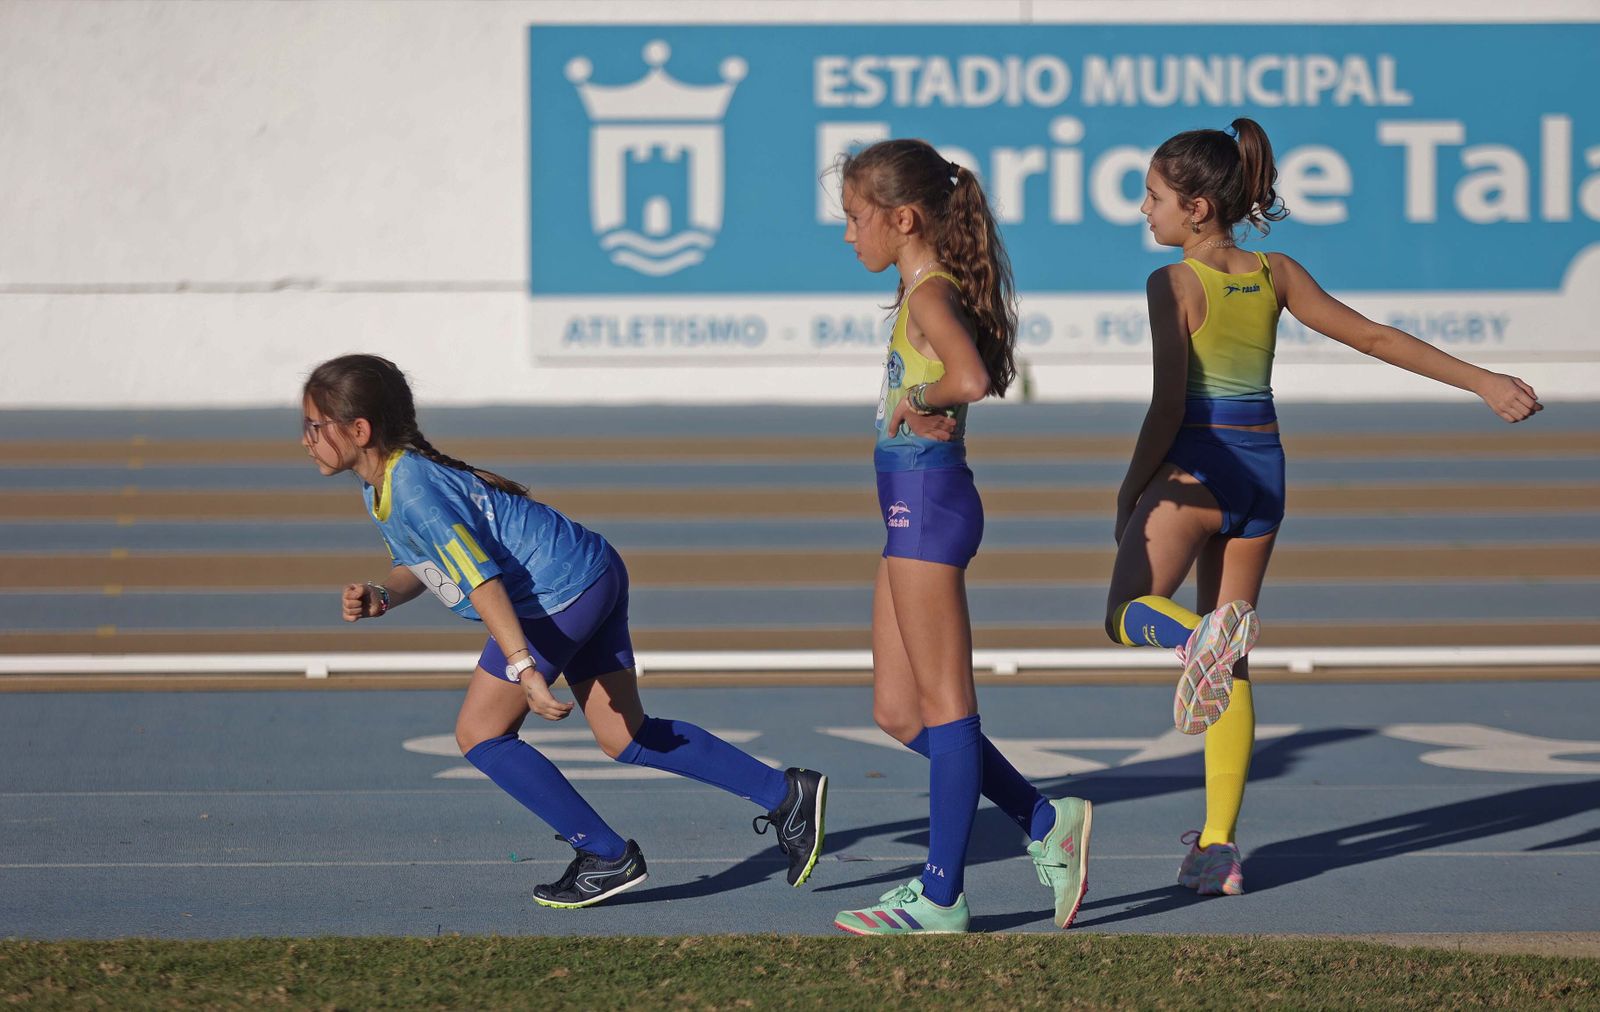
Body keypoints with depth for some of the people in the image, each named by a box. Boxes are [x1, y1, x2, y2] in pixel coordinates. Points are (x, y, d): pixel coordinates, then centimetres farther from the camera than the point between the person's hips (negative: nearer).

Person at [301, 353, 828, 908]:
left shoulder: (411, 489, -22)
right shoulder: (379, 483, 8)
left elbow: (480, 578, -29)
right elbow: (418, 563, 21)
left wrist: (524, 668, -33)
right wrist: (379, 598, 0)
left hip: (560, 591, -10)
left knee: (480, 734, -3)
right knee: (627, 738, 13)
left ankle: (607, 856, 3)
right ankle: (786, 795, 16)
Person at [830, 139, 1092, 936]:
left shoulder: (930, 297, -16)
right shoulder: (926, 291, 13)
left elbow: (970, 378, -35)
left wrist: (917, 401, -18)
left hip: (928, 503, -10)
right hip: (912, 506, 10)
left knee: (943, 705, -2)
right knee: (898, 711, 13)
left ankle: (942, 898, 4)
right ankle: (1046, 823, 18)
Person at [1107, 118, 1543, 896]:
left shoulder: (1176, 284, -11)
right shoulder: (1276, 276, 5)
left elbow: (1169, 404, -15)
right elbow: (1375, 338, 7)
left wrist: (1131, 491, -4)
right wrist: (1483, 382, 12)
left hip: (1195, 467, -6)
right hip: (1263, 467, 6)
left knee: (1128, 612, 6)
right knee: (1231, 668, 12)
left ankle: (1202, 634, -30)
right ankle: (1219, 844, 9)